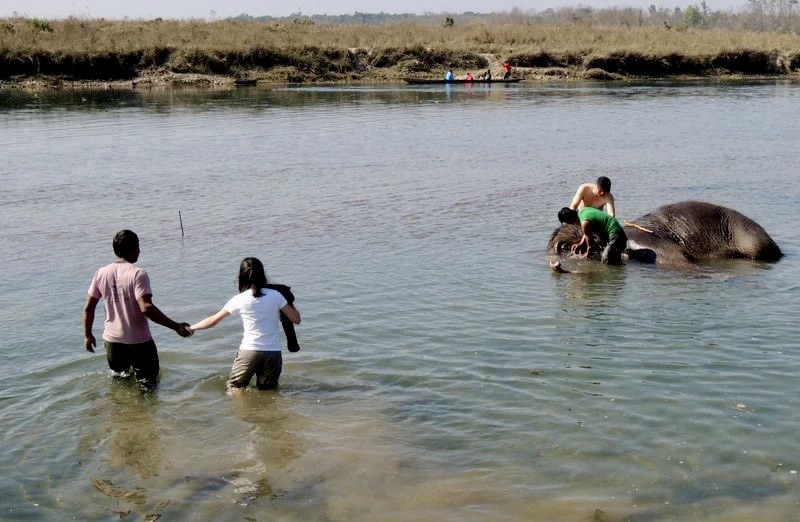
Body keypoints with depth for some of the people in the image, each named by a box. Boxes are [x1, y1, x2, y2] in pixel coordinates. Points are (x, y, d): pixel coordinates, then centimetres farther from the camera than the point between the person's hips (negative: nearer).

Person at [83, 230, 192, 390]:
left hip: (112, 340, 5)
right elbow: (146, 308, -27)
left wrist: (88, 335, 18)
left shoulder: (101, 273, 0)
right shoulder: (138, 274, -16)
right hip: (139, 341, -5)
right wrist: (176, 327, -26)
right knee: (147, 383, 5)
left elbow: (88, 308, 5)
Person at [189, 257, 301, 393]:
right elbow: (296, 319, 4)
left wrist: (191, 328, 25)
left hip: (249, 351, -2)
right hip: (273, 353, 2)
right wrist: (289, 303, 23)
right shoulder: (275, 295, 0)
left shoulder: (239, 300, -1)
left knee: (234, 388, 15)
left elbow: (213, 321, 8)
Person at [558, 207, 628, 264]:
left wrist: (586, 256, 6)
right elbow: (587, 233, 22)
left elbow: (590, 245, -10)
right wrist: (580, 244, 13)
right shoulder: (583, 210, 8)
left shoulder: (585, 222, -21)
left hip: (615, 236, -10)